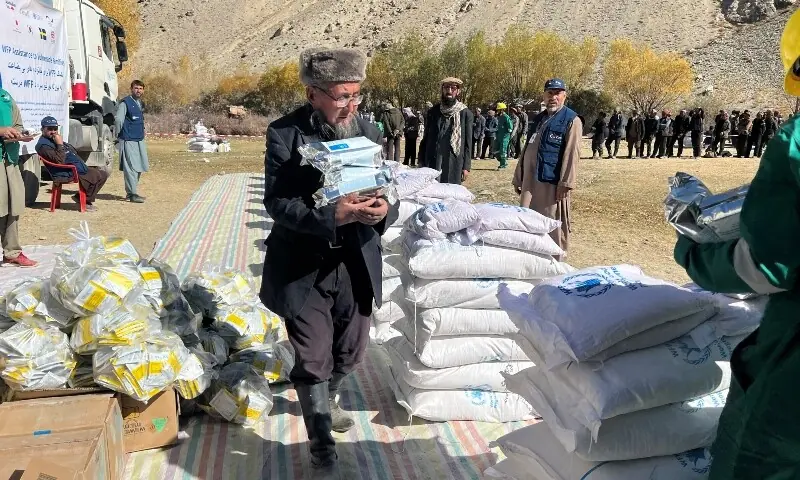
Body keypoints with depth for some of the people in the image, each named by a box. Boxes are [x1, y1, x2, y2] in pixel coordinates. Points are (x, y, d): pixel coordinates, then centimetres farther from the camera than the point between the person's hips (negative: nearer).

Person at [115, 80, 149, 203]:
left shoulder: (141, 104, 16)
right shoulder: (125, 103, -8)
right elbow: (118, 120, -14)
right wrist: (118, 135, -9)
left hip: (140, 140, 8)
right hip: (128, 141, -8)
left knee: (140, 167, 10)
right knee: (131, 168, -8)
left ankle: (131, 192, 21)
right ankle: (132, 194, -6)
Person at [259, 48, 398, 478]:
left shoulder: (368, 132, 1)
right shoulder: (284, 134, -11)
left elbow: (387, 195, 2)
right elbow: (276, 203, -18)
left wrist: (382, 211, -22)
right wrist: (330, 217, -32)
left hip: (355, 265, 5)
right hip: (303, 267, -4)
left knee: (351, 351, 19)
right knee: (313, 360, 2)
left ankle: (324, 402, 51)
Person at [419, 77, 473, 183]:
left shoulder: (465, 114, 3)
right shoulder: (433, 112, 10)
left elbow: (468, 143, 3)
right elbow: (426, 138, 12)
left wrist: (466, 167, -3)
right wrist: (422, 163, 6)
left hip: (454, 163, -2)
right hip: (433, 163, 2)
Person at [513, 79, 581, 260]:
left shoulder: (571, 120, -4)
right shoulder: (539, 119, 19)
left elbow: (572, 154, -12)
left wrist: (566, 183, -19)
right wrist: (518, 177, 19)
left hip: (552, 182, -7)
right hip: (530, 180, 7)